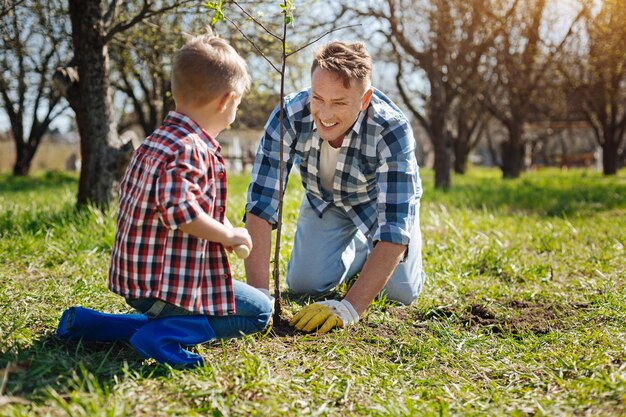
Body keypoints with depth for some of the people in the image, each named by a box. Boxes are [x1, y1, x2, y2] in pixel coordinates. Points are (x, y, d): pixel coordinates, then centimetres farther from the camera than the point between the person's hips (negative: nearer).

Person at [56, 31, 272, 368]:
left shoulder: (157, 140, 13)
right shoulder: (189, 150, -20)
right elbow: (179, 211, -31)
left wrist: (222, 231, 21)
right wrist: (229, 235, -16)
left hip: (136, 278, 9)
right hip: (170, 285, -9)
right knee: (259, 310, 3)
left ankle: (90, 324, 14)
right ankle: (165, 334, -16)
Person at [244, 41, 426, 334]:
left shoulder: (392, 131, -41)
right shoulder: (289, 117, -36)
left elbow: (395, 225, -44)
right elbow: (260, 204, -36)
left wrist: (350, 308, -52)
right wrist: (259, 294, -44)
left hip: (383, 202, -2)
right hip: (325, 202, 2)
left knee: (401, 291, -11)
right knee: (304, 284, -9)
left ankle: (374, 255, 23)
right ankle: (359, 251, 22)